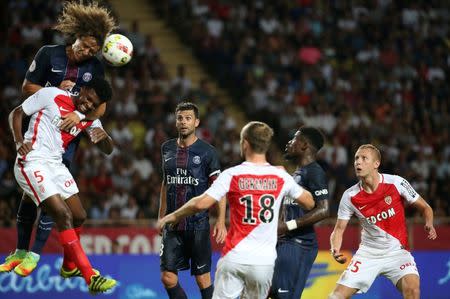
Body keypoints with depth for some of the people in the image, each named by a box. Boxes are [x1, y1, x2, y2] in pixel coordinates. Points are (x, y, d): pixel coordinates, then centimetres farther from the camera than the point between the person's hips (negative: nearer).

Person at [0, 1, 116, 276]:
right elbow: (27, 88, 0)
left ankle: (35, 253, -1)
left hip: (68, 137, 0)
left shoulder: (95, 68, -2)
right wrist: (57, 91, -14)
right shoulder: (49, 54, -4)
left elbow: (100, 107, -6)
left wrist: (81, 115, -25)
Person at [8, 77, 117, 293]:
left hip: (55, 165, 8)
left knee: (79, 217, 10)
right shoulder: (52, 95, -8)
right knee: (64, 215, -18)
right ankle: (90, 279, -23)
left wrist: (104, 137, -14)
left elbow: (108, 149, 10)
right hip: (32, 164, -8)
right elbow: (16, 114, -2)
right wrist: (19, 142, -18)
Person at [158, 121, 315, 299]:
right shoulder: (281, 177, 1)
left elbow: (201, 204, -14)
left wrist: (174, 216, 3)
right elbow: (309, 203, 14)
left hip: (235, 257, -3)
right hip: (265, 261, 3)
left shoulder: (232, 175, -7)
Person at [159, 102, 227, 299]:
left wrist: (221, 221, -15)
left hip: (198, 225, -4)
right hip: (173, 224, 4)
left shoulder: (206, 151, -5)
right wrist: (162, 217, 18)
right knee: (167, 277, -2)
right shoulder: (167, 148, 10)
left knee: (203, 279, -1)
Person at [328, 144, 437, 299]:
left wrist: (429, 225, -20)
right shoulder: (350, 196, -6)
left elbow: (424, 207, 1)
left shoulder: (396, 183, -10)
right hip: (367, 254, 2)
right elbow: (339, 229, 2)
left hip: (397, 251, -2)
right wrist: (335, 250, -18)